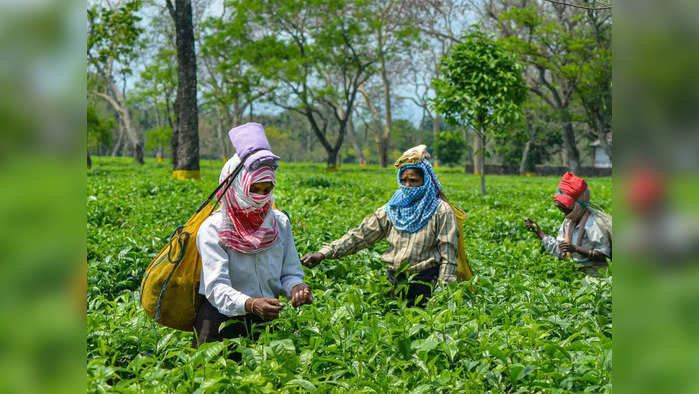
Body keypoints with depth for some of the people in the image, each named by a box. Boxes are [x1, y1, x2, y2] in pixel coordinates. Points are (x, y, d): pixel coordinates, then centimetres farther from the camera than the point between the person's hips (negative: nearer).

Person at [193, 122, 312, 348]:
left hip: (266, 320, 5)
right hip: (223, 317, -5)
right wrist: (250, 305, -37)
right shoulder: (213, 230, -9)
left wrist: (296, 287, -15)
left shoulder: (279, 223, 7)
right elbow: (217, 287, -18)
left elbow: (291, 273, 9)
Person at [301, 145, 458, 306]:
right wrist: (323, 253, -7)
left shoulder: (441, 211, -4)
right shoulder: (391, 210, 8)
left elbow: (448, 257, -6)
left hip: (424, 281, -4)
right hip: (394, 280, 4)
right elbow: (360, 235, 3)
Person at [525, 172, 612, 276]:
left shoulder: (593, 223, -16)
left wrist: (576, 249, -25)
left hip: (593, 274, -8)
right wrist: (538, 231, 9)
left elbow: (603, 255, -17)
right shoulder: (568, 221, 9)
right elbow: (559, 250, 14)